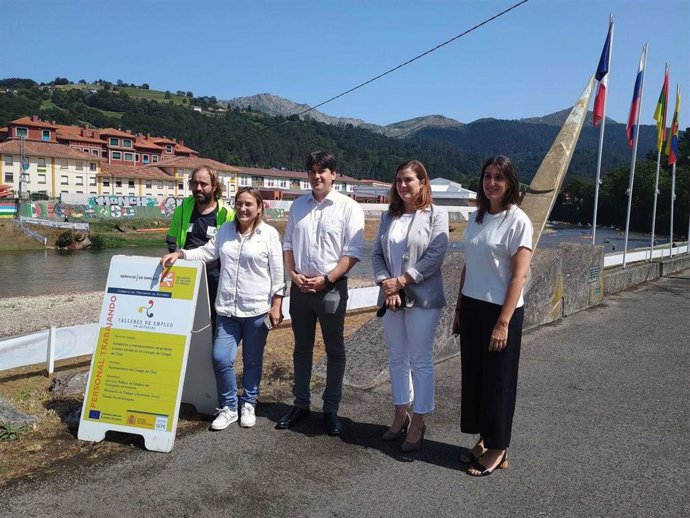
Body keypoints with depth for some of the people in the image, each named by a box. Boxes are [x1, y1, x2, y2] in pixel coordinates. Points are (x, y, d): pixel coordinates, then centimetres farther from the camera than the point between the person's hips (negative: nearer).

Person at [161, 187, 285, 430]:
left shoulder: (269, 234, -3)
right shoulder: (225, 230, 9)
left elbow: (277, 273, -4)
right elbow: (206, 253, 11)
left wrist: (276, 305, -7)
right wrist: (180, 253, -5)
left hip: (257, 309, -3)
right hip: (227, 309, 3)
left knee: (252, 361, 10)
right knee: (220, 358, -2)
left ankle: (248, 404, 29)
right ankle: (228, 407, 17)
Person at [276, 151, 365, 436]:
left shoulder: (349, 207, -6)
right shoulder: (298, 205, 8)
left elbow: (353, 252, -10)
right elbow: (288, 243, 12)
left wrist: (326, 279, -17)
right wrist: (293, 274, -4)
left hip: (332, 287, -4)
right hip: (300, 286, 4)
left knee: (334, 350, 7)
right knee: (302, 348, 14)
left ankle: (331, 409, 20)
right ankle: (300, 404, 28)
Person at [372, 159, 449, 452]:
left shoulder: (436, 215, -4)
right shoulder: (388, 216, 11)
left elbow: (435, 256, -13)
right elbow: (377, 254, 6)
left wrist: (400, 281, -15)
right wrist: (386, 286, -9)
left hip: (422, 298, -5)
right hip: (391, 297, 5)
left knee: (421, 361, 3)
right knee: (397, 359, 14)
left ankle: (418, 423, 15)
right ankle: (400, 416, 28)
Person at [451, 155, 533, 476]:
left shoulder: (518, 221, -11)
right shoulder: (476, 217, 9)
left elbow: (519, 275, -14)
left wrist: (504, 322, -18)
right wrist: (459, 308, 13)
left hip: (500, 310, -6)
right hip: (472, 308, 6)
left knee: (497, 380, 5)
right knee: (473, 375, 12)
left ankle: (497, 449, 21)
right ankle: (482, 440, 28)